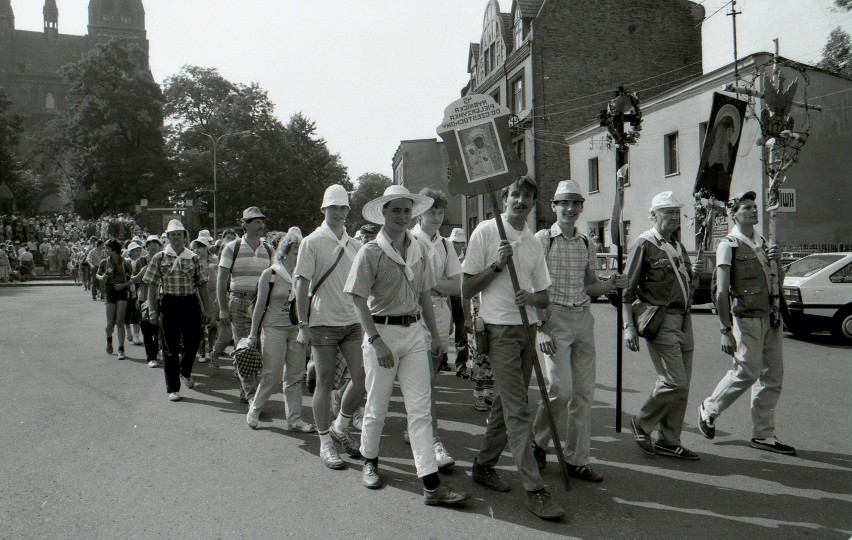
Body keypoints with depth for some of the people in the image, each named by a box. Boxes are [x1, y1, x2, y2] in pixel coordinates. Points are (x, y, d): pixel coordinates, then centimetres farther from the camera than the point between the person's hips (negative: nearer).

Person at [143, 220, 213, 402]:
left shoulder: (193, 258, 5)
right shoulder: (159, 258, 1)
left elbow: (201, 285, 8)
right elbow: (152, 286, 0)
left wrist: (207, 307, 5)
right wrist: (152, 310, -6)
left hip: (190, 303, 2)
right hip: (169, 303, -2)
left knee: (194, 340, 7)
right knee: (171, 346, 3)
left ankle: (185, 372, 38)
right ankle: (172, 388, 13)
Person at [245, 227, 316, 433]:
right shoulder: (270, 274, -3)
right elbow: (260, 306, 1)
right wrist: (253, 334, 2)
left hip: (297, 329, 3)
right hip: (274, 328, -3)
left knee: (295, 377, 6)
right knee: (272, 375, -3)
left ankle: (294, 418, 14)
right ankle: (254, 410, 20)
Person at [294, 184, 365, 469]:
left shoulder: (355, 245, 12)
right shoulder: (312, 242, -3)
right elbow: (302, 285, -6)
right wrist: (303, 325, -11)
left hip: (352, 322, 5)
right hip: (323, 323, -4)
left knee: (362, 377, 0)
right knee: (325, 382, 3)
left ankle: (341, 427, 24)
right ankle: (325, 443, 16)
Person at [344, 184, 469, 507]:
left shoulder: (420, 249, 9)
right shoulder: (371, 252, -7)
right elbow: (359, 301, -10)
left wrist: (435, 334, 13)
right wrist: (377, 341, -16)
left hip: (413, 332, 4)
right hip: (381, 331, -4)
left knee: (420, 409, 1)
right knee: (377, 407, 9)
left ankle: (431, 485, 2)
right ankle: (369, 461, 34)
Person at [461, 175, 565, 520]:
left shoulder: (533, 243, 12)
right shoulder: (486, 232, -4)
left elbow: (544, 297, 13)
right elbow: (467, 289, -5)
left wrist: (531, 297, -10)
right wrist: (497, 265, -17)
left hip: (526, 329, 6)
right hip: (500, 330, -6)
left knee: (505, 405, 14)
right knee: (518, 412, -8)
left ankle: (483, 465, 30)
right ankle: (534, 490, -6)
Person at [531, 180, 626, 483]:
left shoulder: (587, 244, 13)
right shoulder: (543, 239, -3)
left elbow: (589, 285, 18)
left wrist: (612, 285, -3)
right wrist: (542, 326, -14)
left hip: (583, 318, 6)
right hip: (554, 317, -5)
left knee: (584, 392, 5)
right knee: (561, 388, -11)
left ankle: (576, 459, 16)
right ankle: (537, 440, 15)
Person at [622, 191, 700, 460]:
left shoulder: (678, 245, 17)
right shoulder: (644, 244, -6)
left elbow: (690, 280, 29)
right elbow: (627, 289, -9)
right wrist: (628, 327, -16)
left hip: (683, 320, 8)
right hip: (660, 320, -8)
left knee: (681, 384, 9)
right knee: (674, 382, -11)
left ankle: (669, 441, 18)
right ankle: (642, 424, 10)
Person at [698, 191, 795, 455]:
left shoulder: (762, 242, 15)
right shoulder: (729, 245, -7)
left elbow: (778, 282, 21)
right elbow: (722, 292, -11)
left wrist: (776, 261, 0)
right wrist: (726, 330, -15)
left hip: (771, 317, 7)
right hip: (747, 317, -7)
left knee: (772, 376, 7)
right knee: (747, 372, -7)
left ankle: (763, 435, 17)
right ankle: (708, 411, 17)